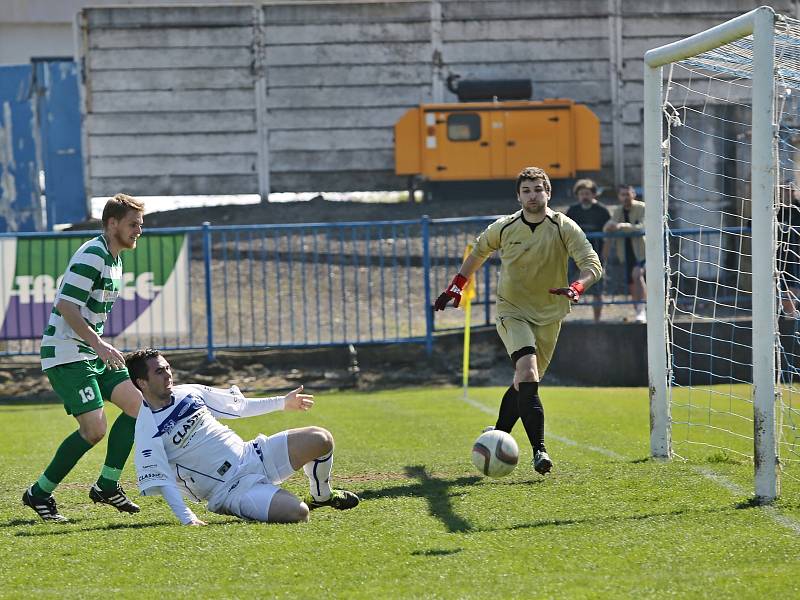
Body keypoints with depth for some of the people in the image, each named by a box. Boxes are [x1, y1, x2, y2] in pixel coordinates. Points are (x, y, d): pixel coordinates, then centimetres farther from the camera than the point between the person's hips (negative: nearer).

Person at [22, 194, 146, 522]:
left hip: (92, 352, 10)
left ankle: (107, 485, 10)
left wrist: (102, 347, 21)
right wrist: (100, 345, -26)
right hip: (66, 354, -10)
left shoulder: (114, 259, 16)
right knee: (94, 428, -15)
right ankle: (39, 493, -2)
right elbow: (66, 306, -23)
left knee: (137, 403, 2)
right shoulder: (91, 255, -16)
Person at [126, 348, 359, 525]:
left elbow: (238, 406, 22)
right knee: (296, 512, -31)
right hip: (229, 489, -7)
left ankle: (322, 496, 20)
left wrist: (283, 402, 27)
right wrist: (187, 519, -32)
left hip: (252, 455, 7)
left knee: (320, 439, -7)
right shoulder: (147, 430, -13)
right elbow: (161, 480, -20)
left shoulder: (189, 393, 8)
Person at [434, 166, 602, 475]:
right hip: (511, 311, -2)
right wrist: (456, 286, 15)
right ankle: (539, 450, -28)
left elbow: (593, 264, -17)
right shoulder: (503, 228, -4)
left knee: (524, 384, 10)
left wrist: (576, 287, -36)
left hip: (549, 316, 2)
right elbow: (478, 252, 17)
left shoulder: (565, 228, -8)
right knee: (528, 373, -24)